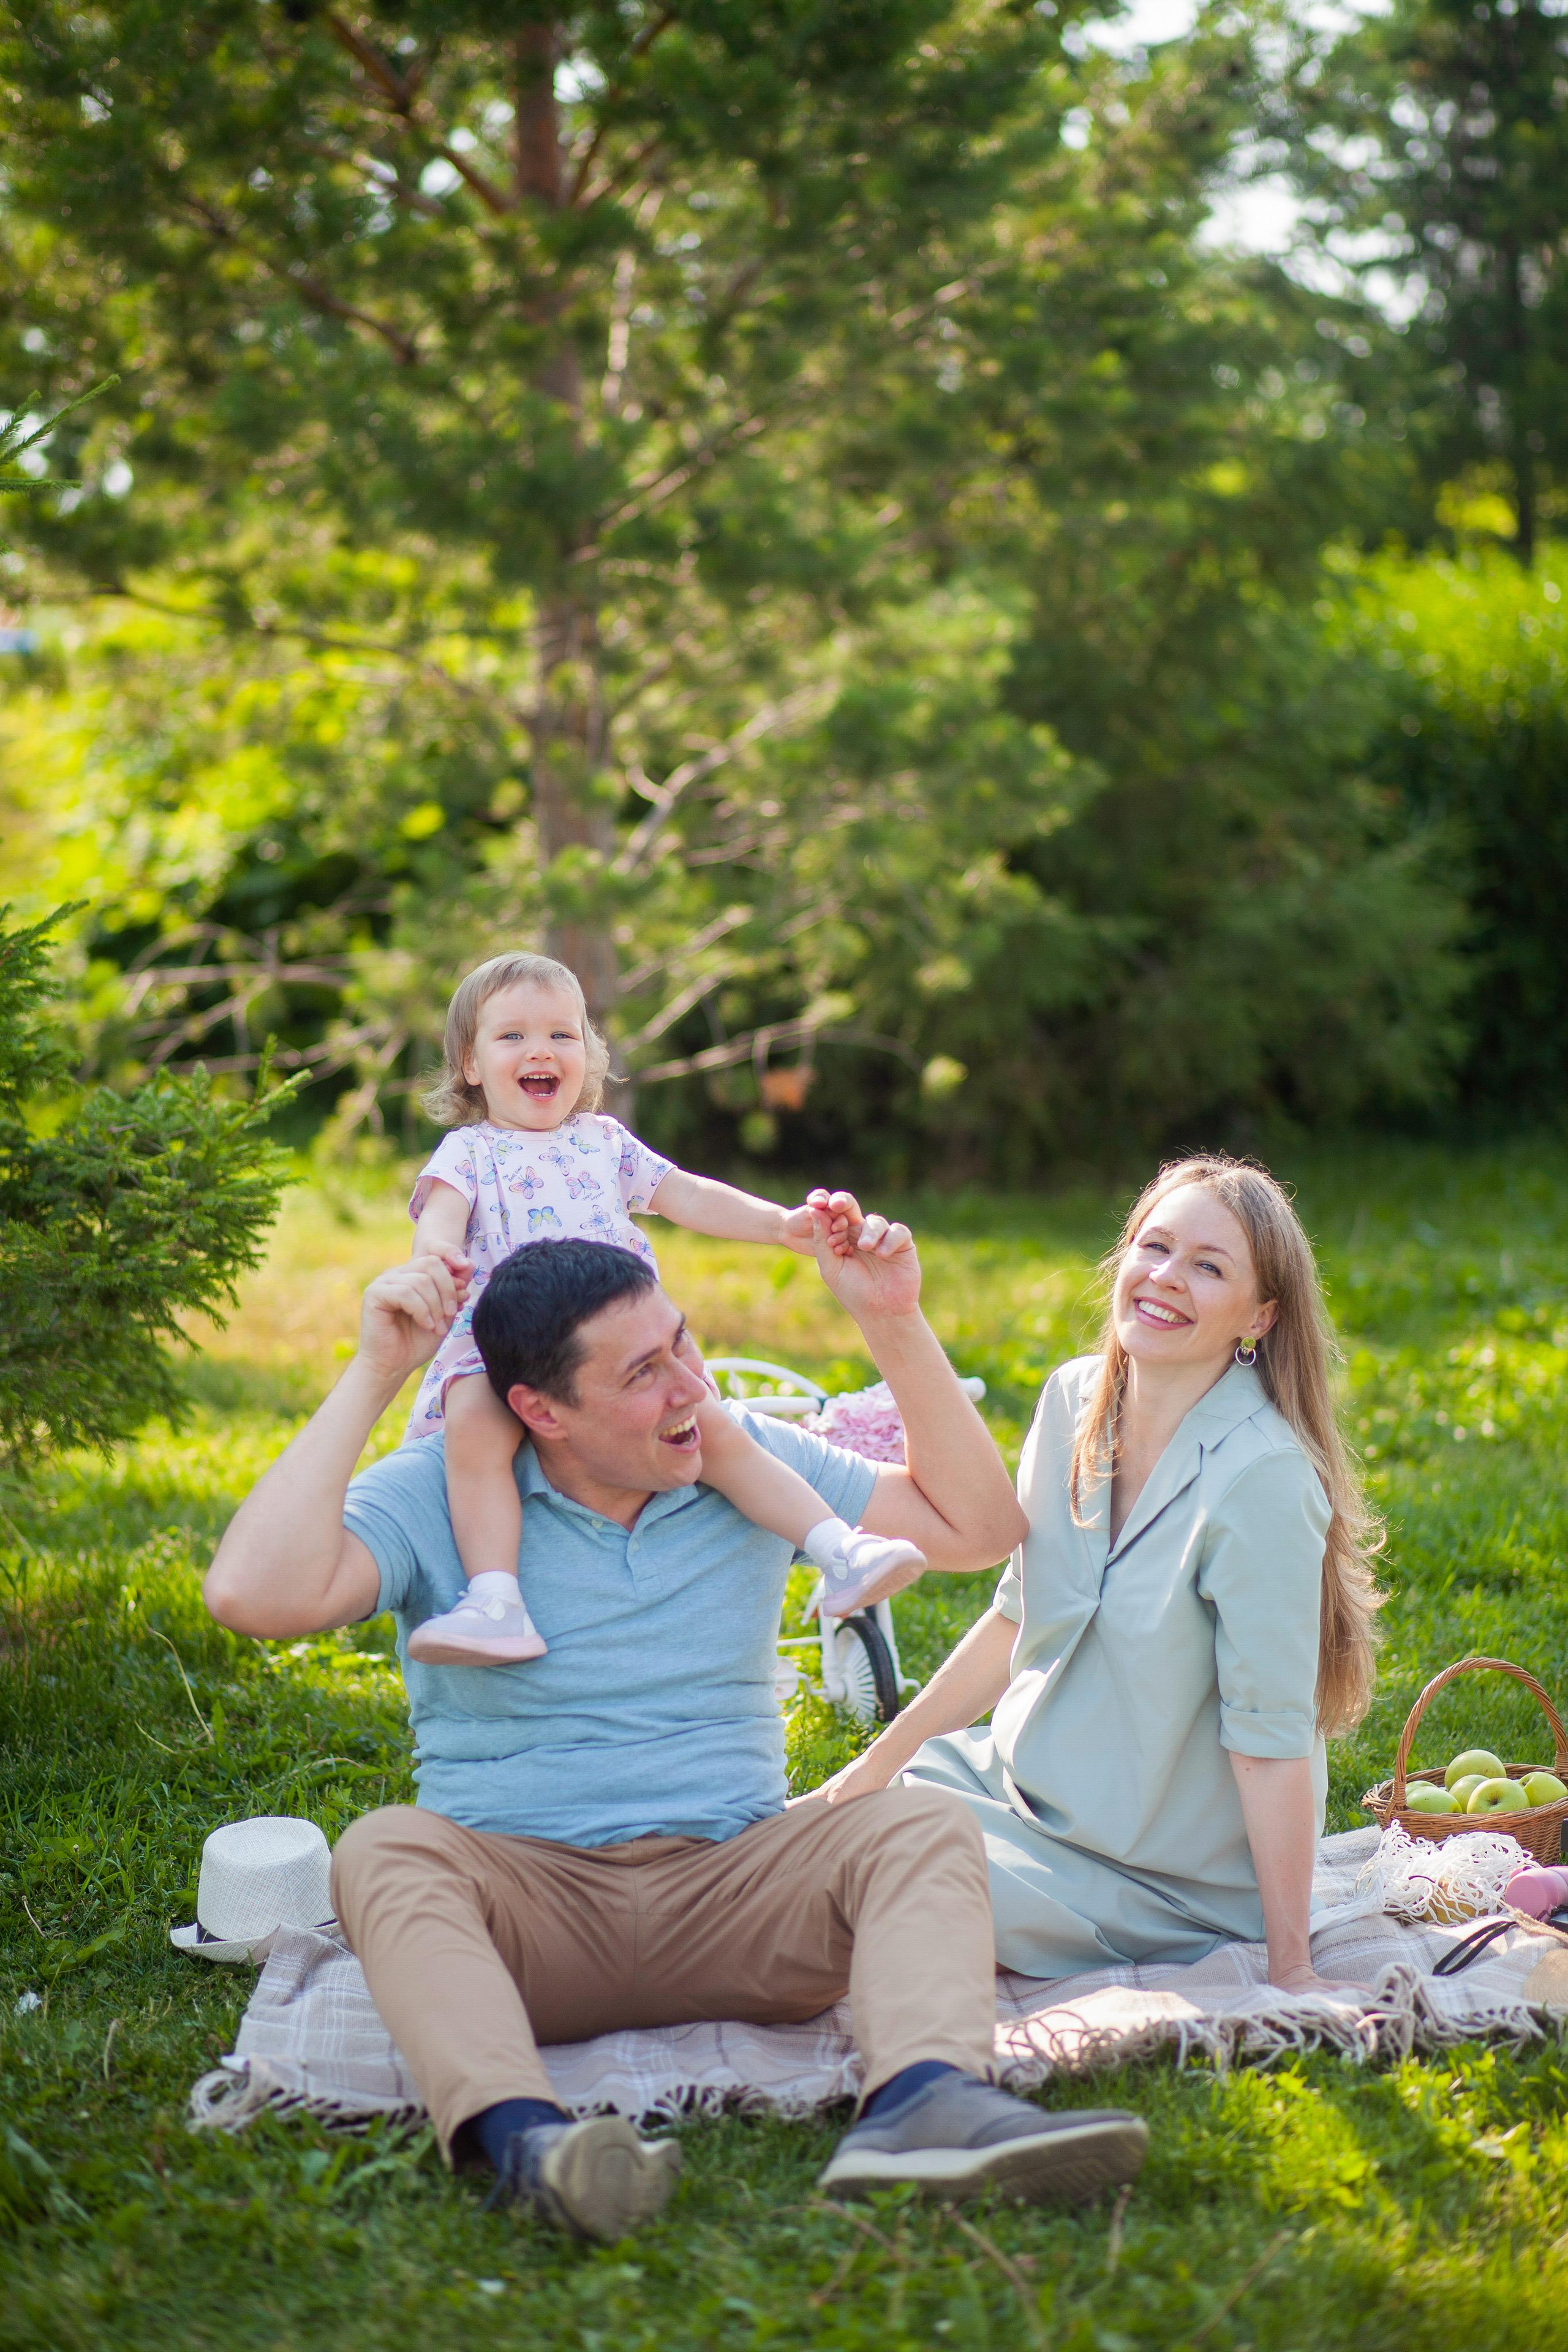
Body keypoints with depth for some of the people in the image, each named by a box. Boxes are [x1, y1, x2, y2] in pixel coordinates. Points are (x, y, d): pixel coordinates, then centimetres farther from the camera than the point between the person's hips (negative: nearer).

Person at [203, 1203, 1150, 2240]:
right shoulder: (438, 1494, 0)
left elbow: (978, 1527, 8)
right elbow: (255, 1594, -17)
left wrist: (896, 1324, 0)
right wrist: (373, 1378, -13)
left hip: (732, 1885, 2)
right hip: (525, 1898, -2)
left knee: (926, 1825, -24)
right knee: (384, 1852, -32)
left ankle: (925, 2102, -53)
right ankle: (521, 2136, -57)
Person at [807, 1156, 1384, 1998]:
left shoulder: (1259, 1479, -25)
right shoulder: (1075, 1401, -2)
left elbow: (1271, 1738, -24)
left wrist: (1290, 1969, -22)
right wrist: (884, 1758, 12)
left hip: (1160, 1884, -7)